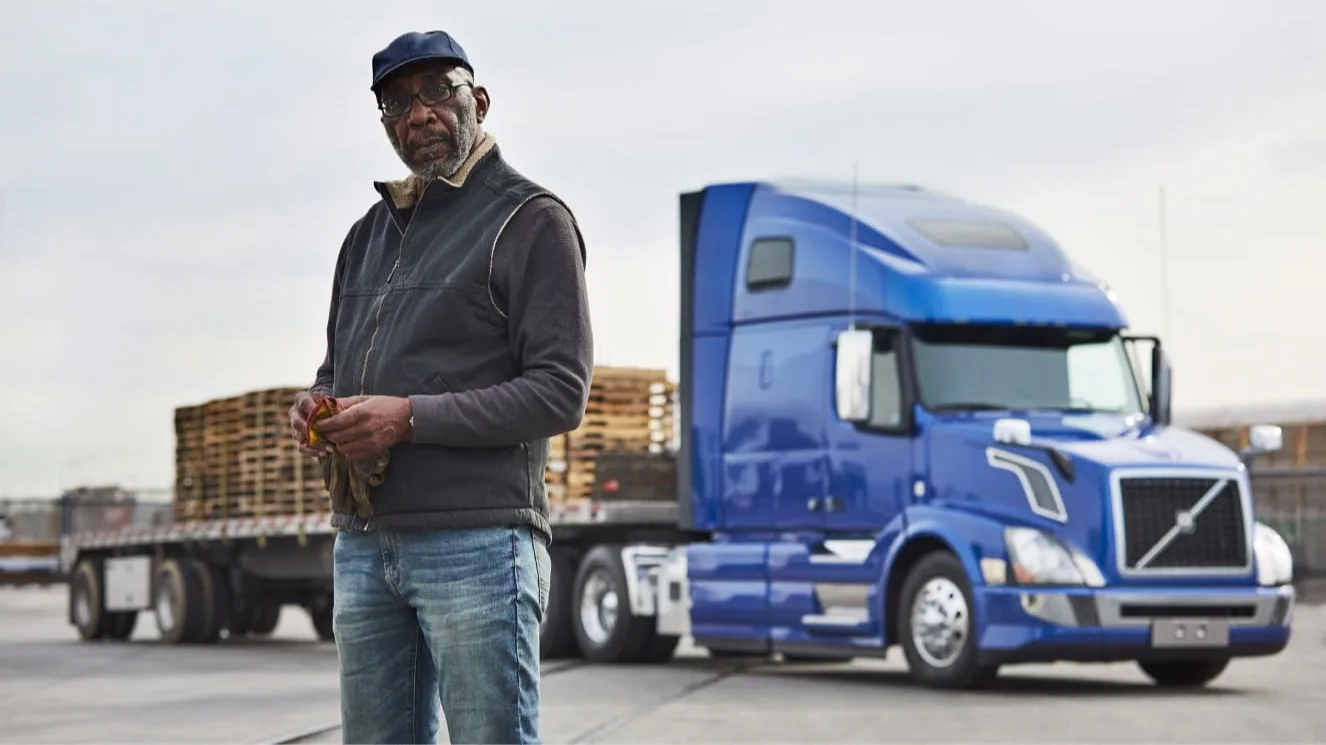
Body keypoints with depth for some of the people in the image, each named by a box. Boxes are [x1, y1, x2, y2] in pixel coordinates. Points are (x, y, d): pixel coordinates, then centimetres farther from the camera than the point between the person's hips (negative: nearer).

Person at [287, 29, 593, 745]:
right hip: (362, 544, 7)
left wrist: (410, 417, -17)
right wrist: (314, 405, 4)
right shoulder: (369, 233, 21)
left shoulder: (530, 220, -1)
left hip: (477, 542, -7)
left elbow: (559, 393, -10)